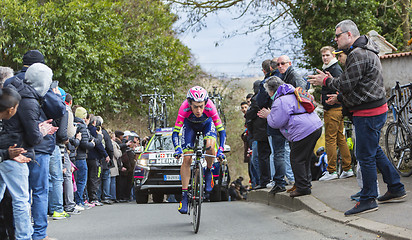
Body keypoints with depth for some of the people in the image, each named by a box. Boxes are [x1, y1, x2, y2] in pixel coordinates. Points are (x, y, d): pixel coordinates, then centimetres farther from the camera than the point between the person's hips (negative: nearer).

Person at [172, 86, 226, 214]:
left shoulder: (210, 107, -38)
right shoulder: (185, 108, -38)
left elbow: (221, 130, -33)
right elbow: (175, 132, -35)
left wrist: (221, 149, -44)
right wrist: (177, 149, -50)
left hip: (207, 123, 0)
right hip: (190, 125, 0)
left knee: (210, 146, -31)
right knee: (187, 159, -11)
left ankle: (208, 172, -3)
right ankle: (184, 196, -4)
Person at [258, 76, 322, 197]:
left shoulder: (280, 101, -10)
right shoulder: (293, 94, 23)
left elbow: (276, 122, -11)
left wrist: (268, 115, 9)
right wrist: (269, 115, 29)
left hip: (303, 132, -10)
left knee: (297, 160, -2)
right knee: (305, 159, 20)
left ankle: (303, 187, 0)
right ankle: (306, 182, 27)